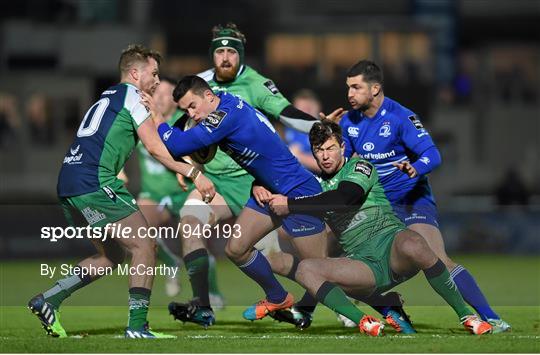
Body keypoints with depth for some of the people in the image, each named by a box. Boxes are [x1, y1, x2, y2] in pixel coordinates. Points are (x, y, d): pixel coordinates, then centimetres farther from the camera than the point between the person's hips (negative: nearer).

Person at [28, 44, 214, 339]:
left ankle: (47, 301, 12)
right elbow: (155, 148, -6)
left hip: (68, 185, 9)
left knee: (112, 255, 18)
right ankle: (137, 326, -11)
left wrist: (148, 113, 12)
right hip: (95, 182, -9)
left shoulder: (108, 97, 26)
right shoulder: (131, 95, -1)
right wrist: (194, 174, -6)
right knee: (144, 246, -5)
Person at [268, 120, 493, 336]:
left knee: (411, 245, -41)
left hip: (390, 242, -4)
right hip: (363, 264, 4)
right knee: (304, 269, -22)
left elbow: (342, 198, -17)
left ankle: (466, 315, -27)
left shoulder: (359, 167, 2)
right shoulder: (318, 185, 20)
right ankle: (363, 322, -32)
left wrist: (289, 205, -15)